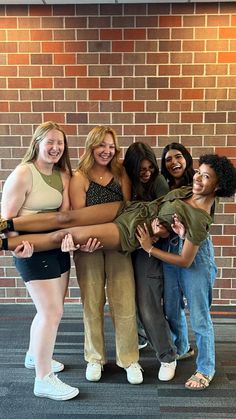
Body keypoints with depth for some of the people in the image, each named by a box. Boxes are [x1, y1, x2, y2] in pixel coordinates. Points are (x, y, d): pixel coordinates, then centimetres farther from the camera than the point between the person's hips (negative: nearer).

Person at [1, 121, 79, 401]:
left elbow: (65, 212, -5)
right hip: (32, 250, -7)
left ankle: (35, 355, 43)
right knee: (52, 311, -5)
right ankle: (43, 380, 13)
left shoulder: (62, 174, 5)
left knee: (49, 308, 19)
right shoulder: (22, 174, -15)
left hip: (58, 247, 8)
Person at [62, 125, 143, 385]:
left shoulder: (121, 175, 9)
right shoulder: (79, 177, -1)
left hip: (118, 245, 2)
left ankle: (129, 359, 21)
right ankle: (94, 358, 29)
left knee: (124, 303, 3)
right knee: (92, 304, 10)